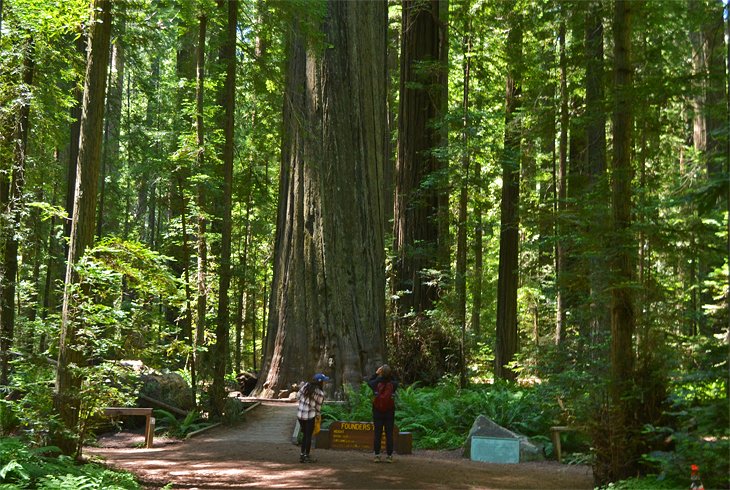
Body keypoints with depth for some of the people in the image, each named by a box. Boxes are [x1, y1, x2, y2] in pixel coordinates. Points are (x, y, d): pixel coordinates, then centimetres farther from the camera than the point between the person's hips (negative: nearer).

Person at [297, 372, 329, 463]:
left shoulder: (305, 386, 0)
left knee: (305, 435, 18)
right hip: (310, 416, -5)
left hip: (300, 414, 5)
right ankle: (306, 456, 11)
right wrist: (317, 415, 11)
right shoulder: (320, 393, -12)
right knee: (308, 436, 7)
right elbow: (318, 407, -5)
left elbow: (299, 396, 6)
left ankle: (302, 455, 19)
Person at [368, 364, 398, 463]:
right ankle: (389, 456, 4)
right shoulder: (392, 384, -10)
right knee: (389, 434, 4)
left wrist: (376, 373, 15)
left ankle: (377, 455, 5)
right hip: (389, 413, 0)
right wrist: (390, 374, 6)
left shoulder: (376, 384, -10)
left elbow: (369, 381, 12)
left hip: (377, 412, 0)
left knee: (377, 433, 6)